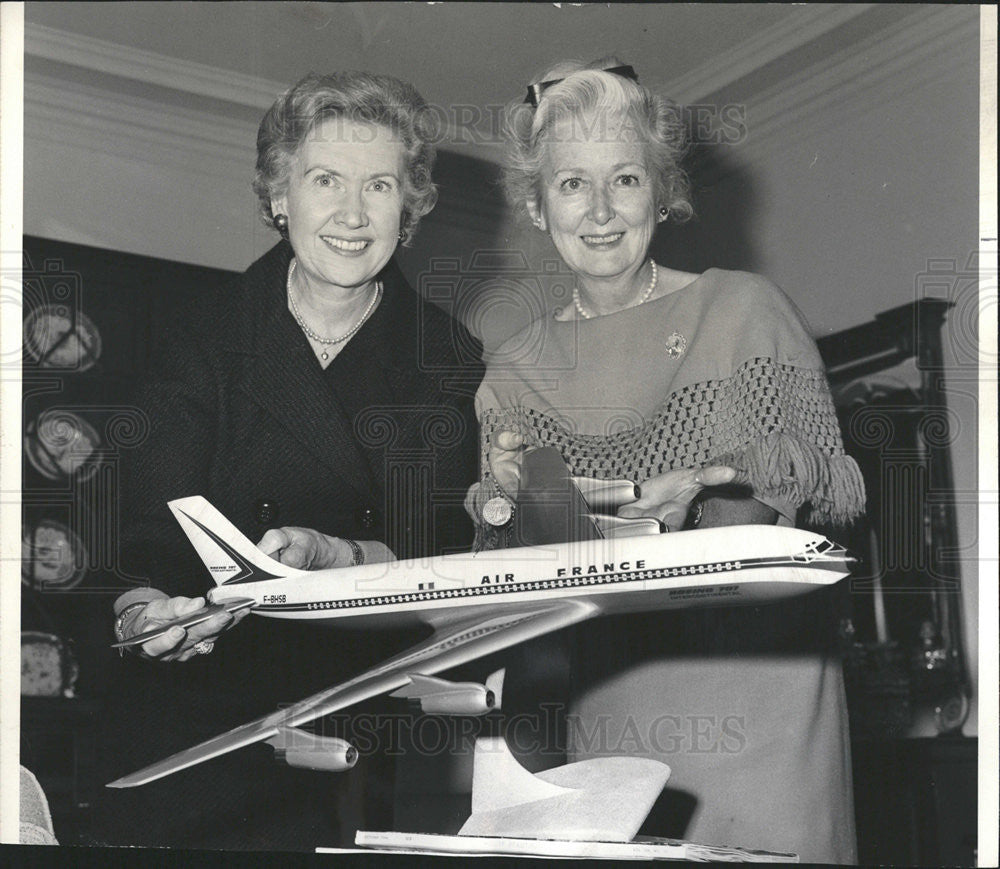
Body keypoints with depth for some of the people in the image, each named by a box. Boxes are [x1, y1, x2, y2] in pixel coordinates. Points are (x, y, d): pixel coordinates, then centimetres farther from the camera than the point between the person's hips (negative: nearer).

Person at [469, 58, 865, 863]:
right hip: (609, 717, 2)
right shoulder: (516, 368, 10)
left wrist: (723, 482, -19)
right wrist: (503, 500, -7)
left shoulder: (746, 309, 0)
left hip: (755, 698, -2)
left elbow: (842, 488, -2)